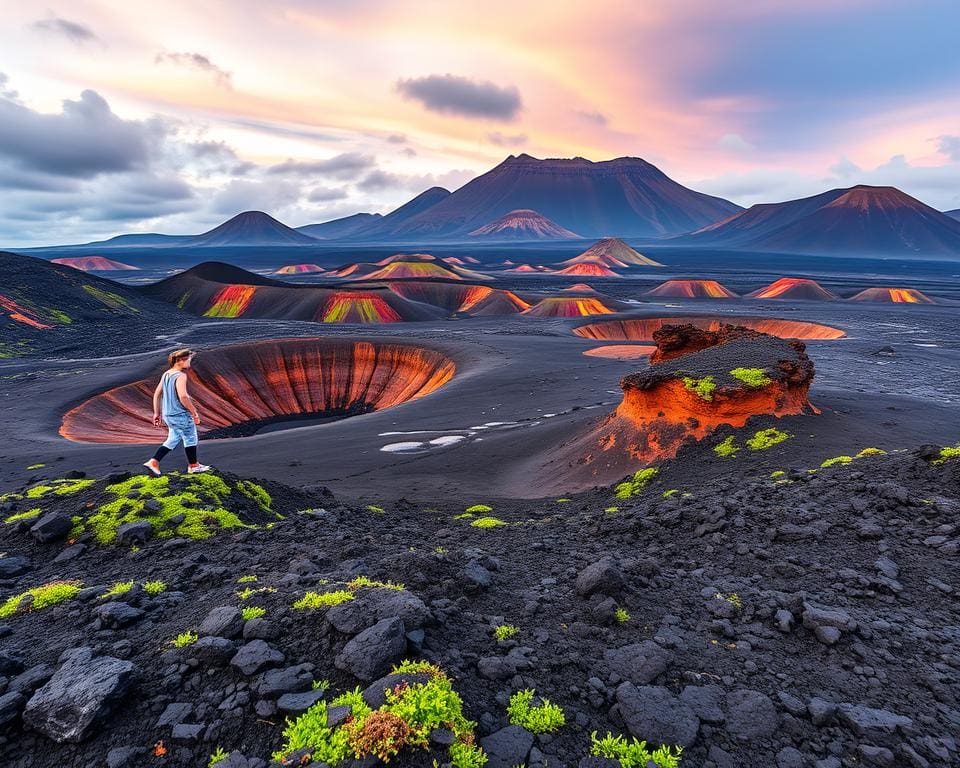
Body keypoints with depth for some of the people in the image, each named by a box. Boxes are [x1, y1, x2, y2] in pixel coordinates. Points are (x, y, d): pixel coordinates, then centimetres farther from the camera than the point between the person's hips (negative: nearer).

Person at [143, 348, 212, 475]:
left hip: (168, 414, 8)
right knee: (190, 439, 11)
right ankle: (193, 466, 26)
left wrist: (157, 413, 17)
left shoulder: (166, 374, 7)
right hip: (181, 415, -8)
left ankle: (153, 462, 12)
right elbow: (183, 396, -30)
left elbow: (157, 394, 11)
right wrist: (194, 412, -19)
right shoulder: (180, 376, -19)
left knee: (173, 439, 22)